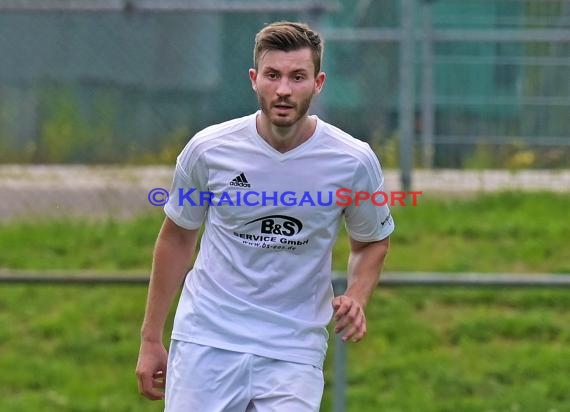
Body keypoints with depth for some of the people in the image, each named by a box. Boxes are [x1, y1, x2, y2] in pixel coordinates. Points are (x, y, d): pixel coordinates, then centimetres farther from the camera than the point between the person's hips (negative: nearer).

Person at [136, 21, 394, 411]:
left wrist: (356, 298, -8)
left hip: (293, 353, 0)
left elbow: (372, 241, 12)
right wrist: (151, 339, 10)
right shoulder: (208, 149, -5)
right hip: (205, 341, 1)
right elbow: (177, 237, 9)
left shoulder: (354, 162, -6)